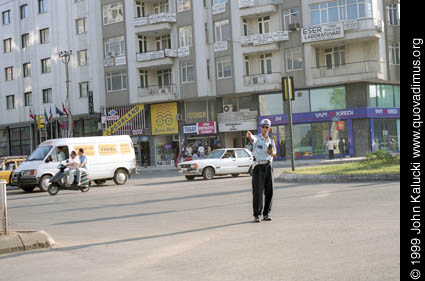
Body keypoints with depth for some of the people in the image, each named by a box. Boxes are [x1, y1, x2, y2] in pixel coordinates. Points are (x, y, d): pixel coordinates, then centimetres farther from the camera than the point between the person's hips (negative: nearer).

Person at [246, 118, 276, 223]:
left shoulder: (271, 140, 14)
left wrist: (271, 152, -7)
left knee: (269, 191, 5)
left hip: (268, 166, 5)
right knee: (258, 191, -9)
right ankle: (257, 215, -6)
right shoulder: (257, 138, -4)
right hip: (258, 166, -5)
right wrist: (249, 135, -54)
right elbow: (253, 138, -29)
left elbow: (274, 154, 18)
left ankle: (266, 214, 14)